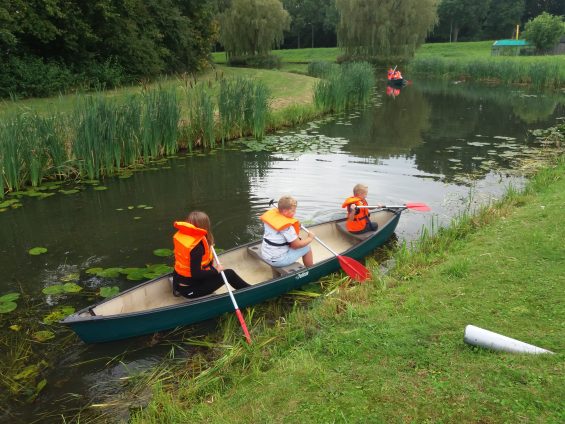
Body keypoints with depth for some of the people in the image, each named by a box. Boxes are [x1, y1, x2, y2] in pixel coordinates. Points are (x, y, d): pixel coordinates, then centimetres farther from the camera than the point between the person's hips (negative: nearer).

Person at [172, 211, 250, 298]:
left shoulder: (181, 234, -2)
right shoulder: (197, 245, -26)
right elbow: (196, 274, -26)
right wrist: (216, 271, -13)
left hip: (178, 280, 8)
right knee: (229, 274, 1)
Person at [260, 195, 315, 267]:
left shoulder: (271, 214, -4)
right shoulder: (287, 227, -26)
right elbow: (297, 245, -18)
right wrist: (310, 238, -1)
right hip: (278, 260, -8)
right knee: (307, 248, 2)